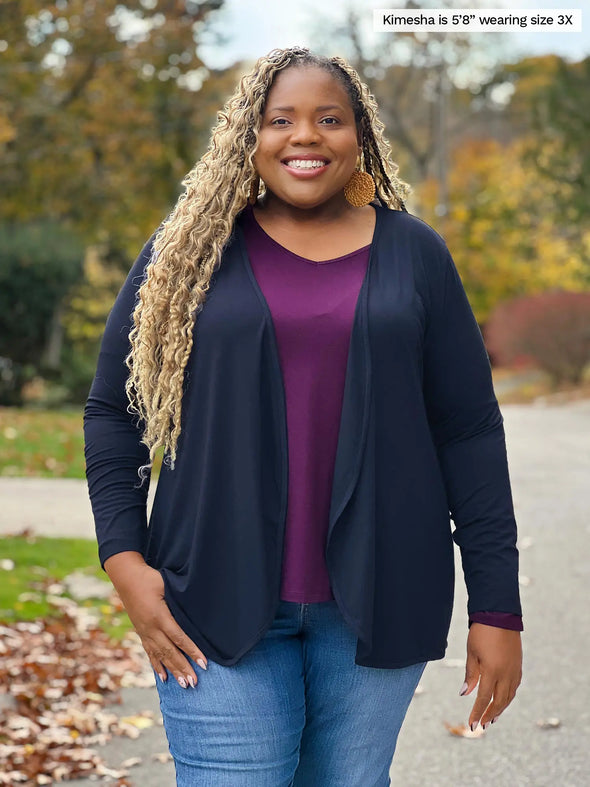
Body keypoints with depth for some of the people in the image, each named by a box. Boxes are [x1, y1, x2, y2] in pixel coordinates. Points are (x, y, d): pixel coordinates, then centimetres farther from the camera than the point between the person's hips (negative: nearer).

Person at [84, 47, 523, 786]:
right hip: (220, 601, -1)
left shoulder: (413, 253, 6)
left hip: (376, 599, 1)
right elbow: (112, 411, 6)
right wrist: (125, 559, -7)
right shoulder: (189, 251, 4)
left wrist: (497, 609, 1)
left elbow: (470, 433, 4)